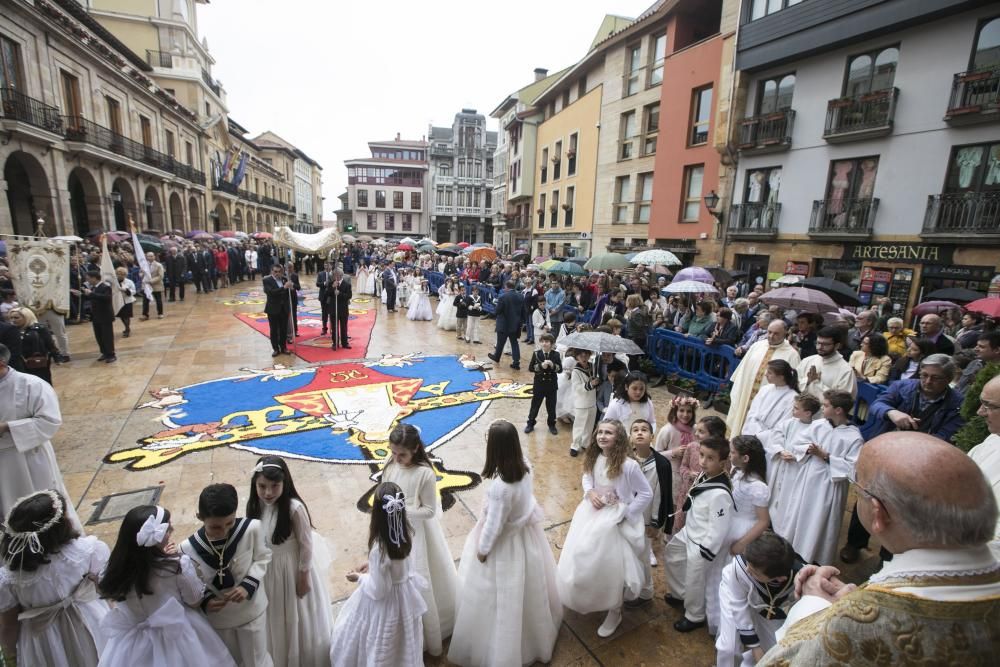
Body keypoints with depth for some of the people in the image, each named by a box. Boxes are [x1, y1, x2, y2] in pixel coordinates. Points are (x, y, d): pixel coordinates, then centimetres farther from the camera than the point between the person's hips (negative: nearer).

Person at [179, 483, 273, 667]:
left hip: (251, 610, -1)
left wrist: (248, 585, -24)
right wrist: (205, 600, -24)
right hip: (217, 617, 1)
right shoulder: (188, 548, -24)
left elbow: (262, 558, -11)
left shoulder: (252, 528, -29)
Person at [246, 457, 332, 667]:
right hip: (267, 570, 4)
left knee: (298, 620, 17)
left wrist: (304, 577, -11)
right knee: (274, 620, 25)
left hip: (293, 568, -4)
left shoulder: (294, 507, -29)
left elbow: (306, 545, -18)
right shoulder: (255, 505, -14)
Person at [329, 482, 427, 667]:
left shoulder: (379, 548, -35)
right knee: (402, 645, 29)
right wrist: (372, 565, 7)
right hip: (404, 595, 6)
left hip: (385, 601, -6)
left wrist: (359, 577, -7)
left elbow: (379, 590, -23)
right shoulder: (406, 533, -16)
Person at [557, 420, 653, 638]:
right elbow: (587, 477, 10)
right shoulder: (594, 459, -8)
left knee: (611, 567, 7)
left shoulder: (628, 465, -25)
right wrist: (590, 492, -11)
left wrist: (625, 514, -14)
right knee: (582, 559, 16)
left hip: (615, 520, -6)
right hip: (593, 513, 6)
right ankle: (588, 600, 46)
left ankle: (614, 612, 35)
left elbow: (646, 494, -15)